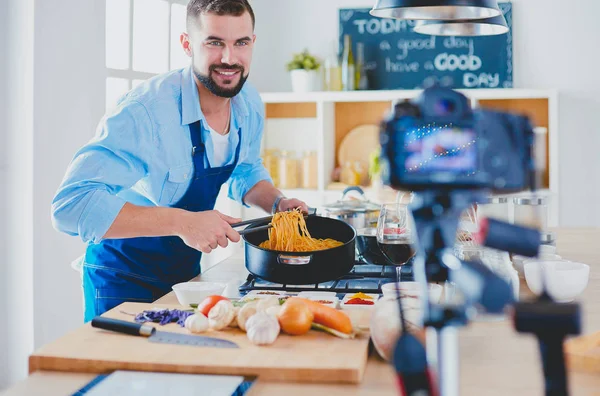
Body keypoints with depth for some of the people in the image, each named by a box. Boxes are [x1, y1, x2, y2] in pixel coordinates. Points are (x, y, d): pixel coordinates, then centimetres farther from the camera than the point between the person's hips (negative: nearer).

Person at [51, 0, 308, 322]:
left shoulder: (249, 105, -7)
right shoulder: (145, 111, -30)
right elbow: (71, 205, -38)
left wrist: (278, 203, -6)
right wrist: (182, 222, -42)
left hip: (187, 272, 7)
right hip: (124, 283, -7)